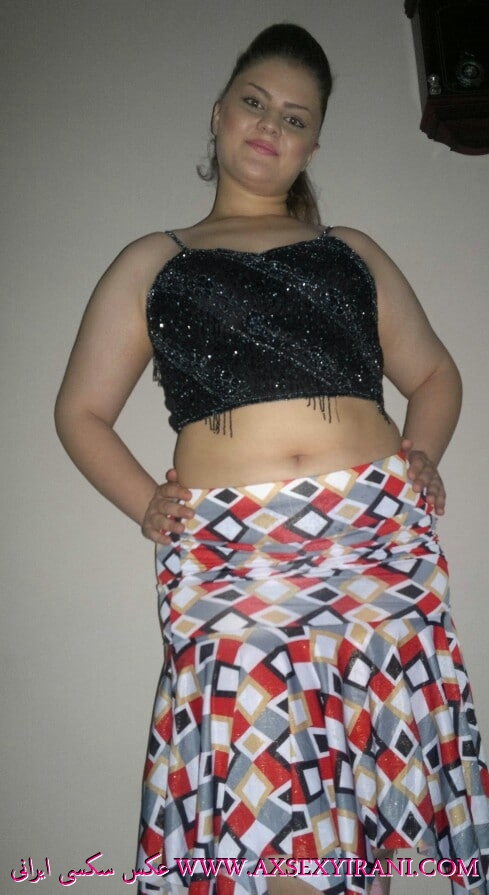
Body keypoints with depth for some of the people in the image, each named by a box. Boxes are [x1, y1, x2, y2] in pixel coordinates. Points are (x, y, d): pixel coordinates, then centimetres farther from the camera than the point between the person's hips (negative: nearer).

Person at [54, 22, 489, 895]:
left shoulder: (351, 252, 23)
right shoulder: (153, 262, 19)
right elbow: (81, 410, 16)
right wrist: (143, 499, 0)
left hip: (376, 530, 2)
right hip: (226, 551, -1)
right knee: (256, 792, -11)